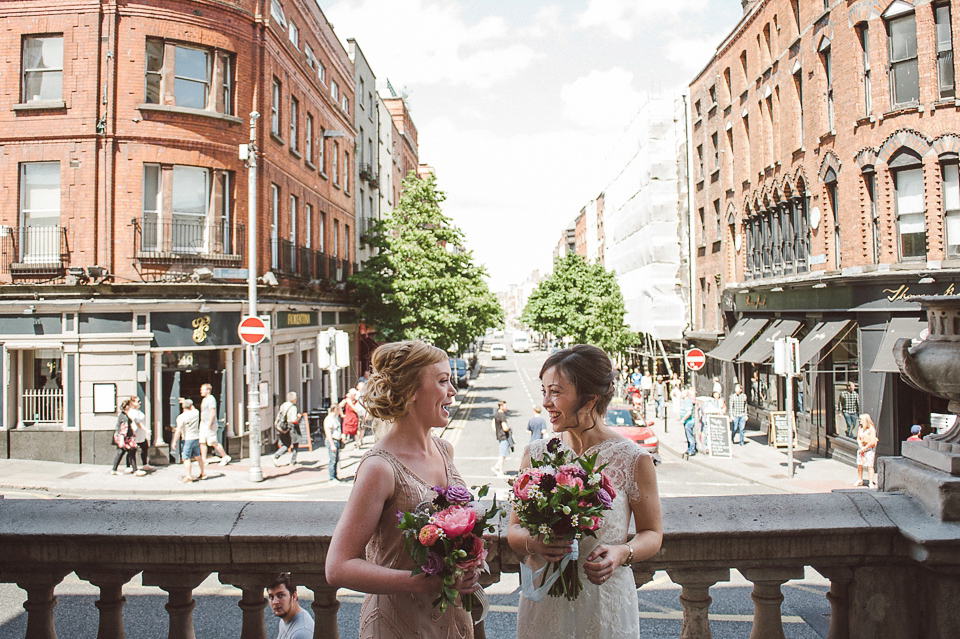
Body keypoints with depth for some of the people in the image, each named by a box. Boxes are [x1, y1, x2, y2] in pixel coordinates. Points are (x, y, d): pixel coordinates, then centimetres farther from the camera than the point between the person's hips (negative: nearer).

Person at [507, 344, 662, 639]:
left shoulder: (633, 459, -9)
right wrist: (532, 543, -18)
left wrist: (623, 553, -19)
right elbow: (514, 530, 4)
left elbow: (652, 533, 1)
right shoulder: (536, 454, -1)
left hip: (604, 606, -2)